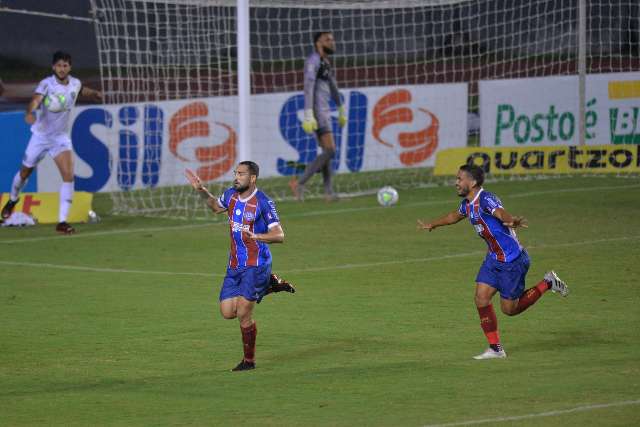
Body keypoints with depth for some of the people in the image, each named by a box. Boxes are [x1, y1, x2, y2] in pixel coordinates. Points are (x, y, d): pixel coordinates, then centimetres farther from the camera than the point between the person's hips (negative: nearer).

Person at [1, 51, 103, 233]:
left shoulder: (75, 84, -3)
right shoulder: (47, 84, -19)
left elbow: (84, 91, 21)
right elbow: (36, 99, -37)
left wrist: (96, 94, -1)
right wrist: (30, 113, -60)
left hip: (61, 137, 2)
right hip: (40, 135, -2)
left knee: (68, 175, -18)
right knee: (25, 172, 15)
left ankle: (62, 222, -16)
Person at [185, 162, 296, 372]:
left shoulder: (263, 202, -16)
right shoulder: (231, 195, 5)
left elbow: (279, 236, -18)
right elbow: (216, 206, 29)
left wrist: (255, 236, -33)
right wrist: (202, 190, 15)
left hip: (256, 265, -7)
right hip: (234, 265, 7)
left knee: (243, 314, -9)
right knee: (227, 312, 3)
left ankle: (249, 360, 11)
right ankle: (270, 284, 21)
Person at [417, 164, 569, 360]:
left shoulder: (485, 199, -23)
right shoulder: (468, 203, 5)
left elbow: (501, 213, -45)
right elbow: (455, 215, 29)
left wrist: (512, 221, -68)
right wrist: (432, 225, 44)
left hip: (512, 260, -8)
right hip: (494, 258, 9)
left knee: (509, 309, 2)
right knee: (481, 297, -2)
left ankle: (547, 283, 20)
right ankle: (495, 349, 6)